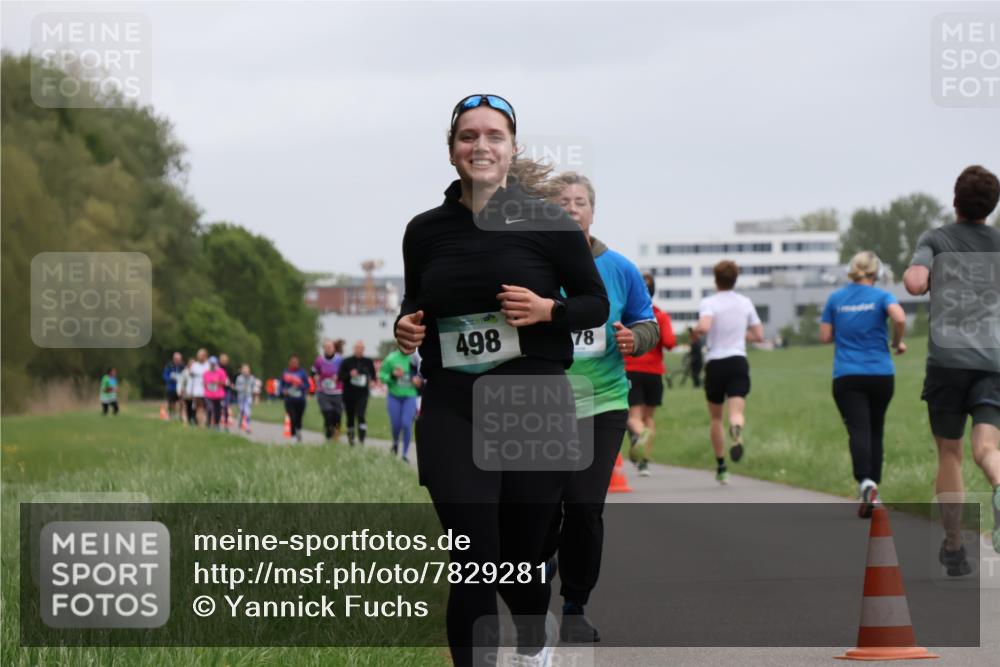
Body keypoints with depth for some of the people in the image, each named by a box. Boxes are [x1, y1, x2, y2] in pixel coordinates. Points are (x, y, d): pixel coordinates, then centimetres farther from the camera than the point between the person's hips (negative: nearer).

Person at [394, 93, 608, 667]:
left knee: (521, 555, 11)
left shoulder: (547, 223, -2)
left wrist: (548, 310, -14)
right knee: (472, 564, -11)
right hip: (452, 409, 1)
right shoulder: (426, 231, 6)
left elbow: (597, 304, 5)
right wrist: (406, 328, -2)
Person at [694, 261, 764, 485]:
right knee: (736, 411, -13)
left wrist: (695, 331, -3)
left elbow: (704, 327, -25)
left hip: (716, 363, -2)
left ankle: (721, 467, 19)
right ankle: (737, 433, -50)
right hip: (738, 362, 2)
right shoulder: (745, 303, 8)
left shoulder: (709, 303, -6)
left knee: (716, 418, 15)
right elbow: (759, 336, 13)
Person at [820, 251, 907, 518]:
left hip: (847, 377, 0)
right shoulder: (881, 296, 0)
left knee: (858, 431, -12)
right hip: (880, 374, 0)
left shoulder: (835, 299, 6)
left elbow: (825, 336, 6)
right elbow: (900, 318, -19)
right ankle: (873, 482, 17)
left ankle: (865, 481, -35)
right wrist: (897, 342, -2)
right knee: (875, 432, 16)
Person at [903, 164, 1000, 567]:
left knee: (949, 454, 11)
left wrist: (912, 274, 12)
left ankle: (953, 548, 14)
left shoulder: (935, 240, 6)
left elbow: (914, 284, -11)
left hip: (947, 357, -1)